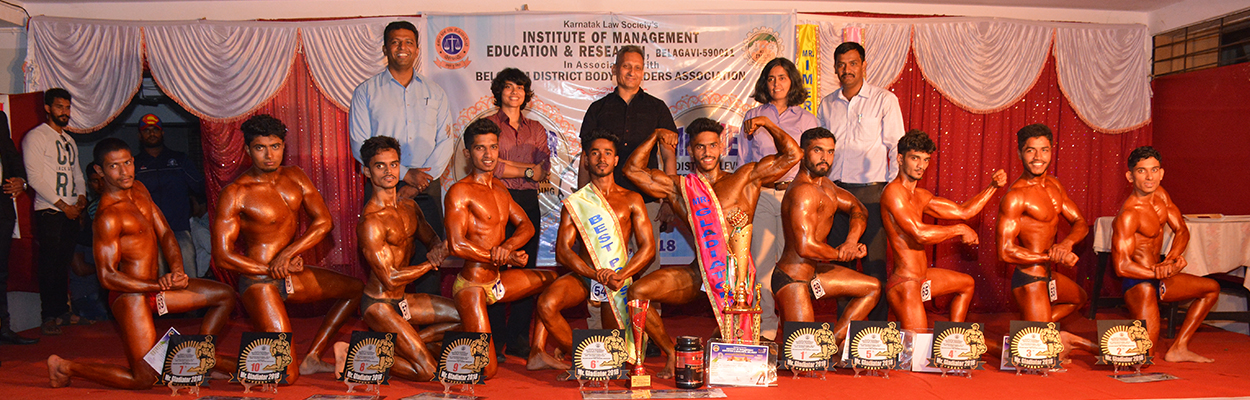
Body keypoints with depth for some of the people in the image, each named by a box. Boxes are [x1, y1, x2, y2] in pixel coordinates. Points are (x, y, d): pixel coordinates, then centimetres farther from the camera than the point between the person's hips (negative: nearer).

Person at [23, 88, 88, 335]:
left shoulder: (69, 141, 20)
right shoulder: (35, 137, -3)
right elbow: (35, 178, -10)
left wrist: (81, 199, 4)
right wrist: (63, 205, -12)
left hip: (71, 212, 6)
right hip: (49, 212, -6)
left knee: (64, 262, 8)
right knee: (50, 264, -6)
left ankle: (62, 311, 13)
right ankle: (49, 317, -3)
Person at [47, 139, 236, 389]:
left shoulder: (139, 190, 7)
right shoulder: (108, 216, -20)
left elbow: (165, 233, 7)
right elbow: (107, 277, -21)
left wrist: (177, 270, -10)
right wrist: (159, 286, -24)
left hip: (153, 287, 9)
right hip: (131, 296, -9)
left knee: (225, 296, 10)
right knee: (144, 379, -9)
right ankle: (67, 368, 9)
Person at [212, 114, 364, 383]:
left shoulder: (295, 177, 4)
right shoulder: (235, 194, -14)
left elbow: (323, 221, -4)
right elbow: (223, 256, -15)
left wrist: (287, 254, -17)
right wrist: (274, 270, -12)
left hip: (292, 274, 7)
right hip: (259, 282, -7)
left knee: (358, 290, 13)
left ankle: (311, 358, 12)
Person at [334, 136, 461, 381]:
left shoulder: (408, 206, 4)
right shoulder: (370, 222, -22)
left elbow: (431, 239, 20)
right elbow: (390, 279, -23)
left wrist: (439, 249, -6)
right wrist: (432, 263, -13)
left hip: (402, 300, 8)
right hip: (378, 304, -8)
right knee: (426, 372, -13)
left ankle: (392, 345, 8)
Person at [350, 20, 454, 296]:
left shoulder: (434, 93, 14)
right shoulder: (366, 92, 7)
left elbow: (445, 142, 6)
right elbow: (360, 146, -2)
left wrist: (420, 181, -7)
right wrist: (405, 174, -11)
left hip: (426, 189, 2)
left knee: (429, 258, -2)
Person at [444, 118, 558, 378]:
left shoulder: (500, 189, 13)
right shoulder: (459, 192, -12)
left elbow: (526, 226, 9)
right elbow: (457, 245, -19)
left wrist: (507, 246, -14)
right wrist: (506, 259, -14)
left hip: (497, 280, 8)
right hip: (471, 286, -8)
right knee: (486, 371, -14)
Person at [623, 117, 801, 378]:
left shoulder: (746, 178, 9)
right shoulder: (680, 187, 11)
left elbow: (793, 155, 6)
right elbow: (632, 170, 11)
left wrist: (766, 123, 4)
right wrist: (656, 136, 8)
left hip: (737, 275, -2)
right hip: (699, 275, 2)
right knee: (637, 292, -16)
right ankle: (672, 354, 2)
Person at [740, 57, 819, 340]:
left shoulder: (807, 120, 12)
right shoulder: (753, 117, 14)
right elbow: (745, 160, 19)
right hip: (761, 195, 1)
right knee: (762, 259, -4)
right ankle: (766, 327, 2)